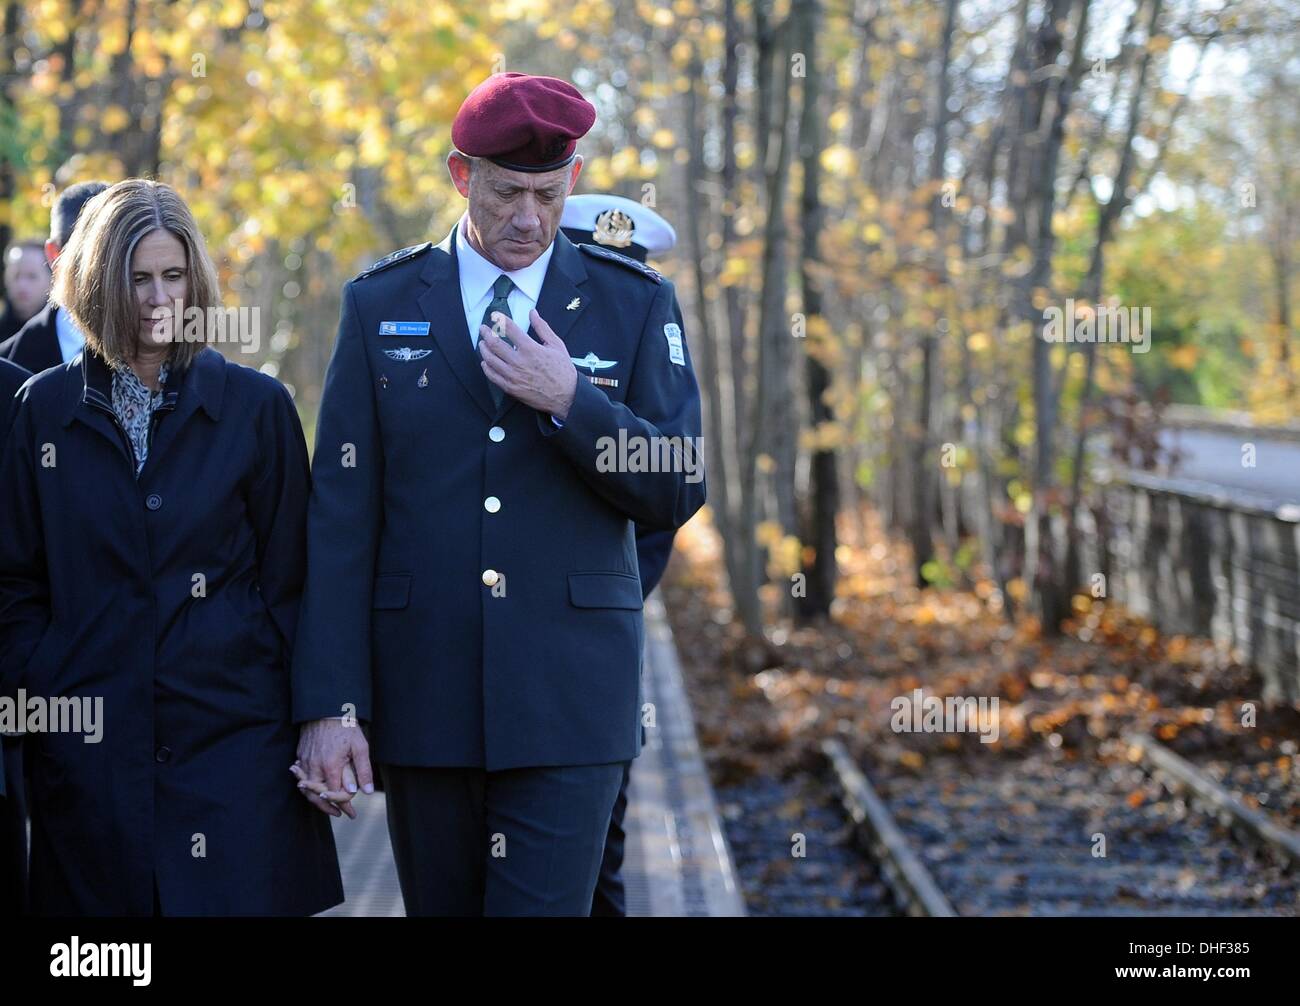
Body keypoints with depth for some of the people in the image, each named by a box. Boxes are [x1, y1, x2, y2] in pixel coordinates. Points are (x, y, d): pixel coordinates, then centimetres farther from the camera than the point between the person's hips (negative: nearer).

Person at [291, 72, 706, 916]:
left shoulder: (635, 302, 4)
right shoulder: (380, 305, 5)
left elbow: (678, 492, 2)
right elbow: (341, 517, 1)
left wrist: (570, 399, -14)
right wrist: (329, 705, -5)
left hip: (569, 699, -1)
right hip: (423, 691, 2)